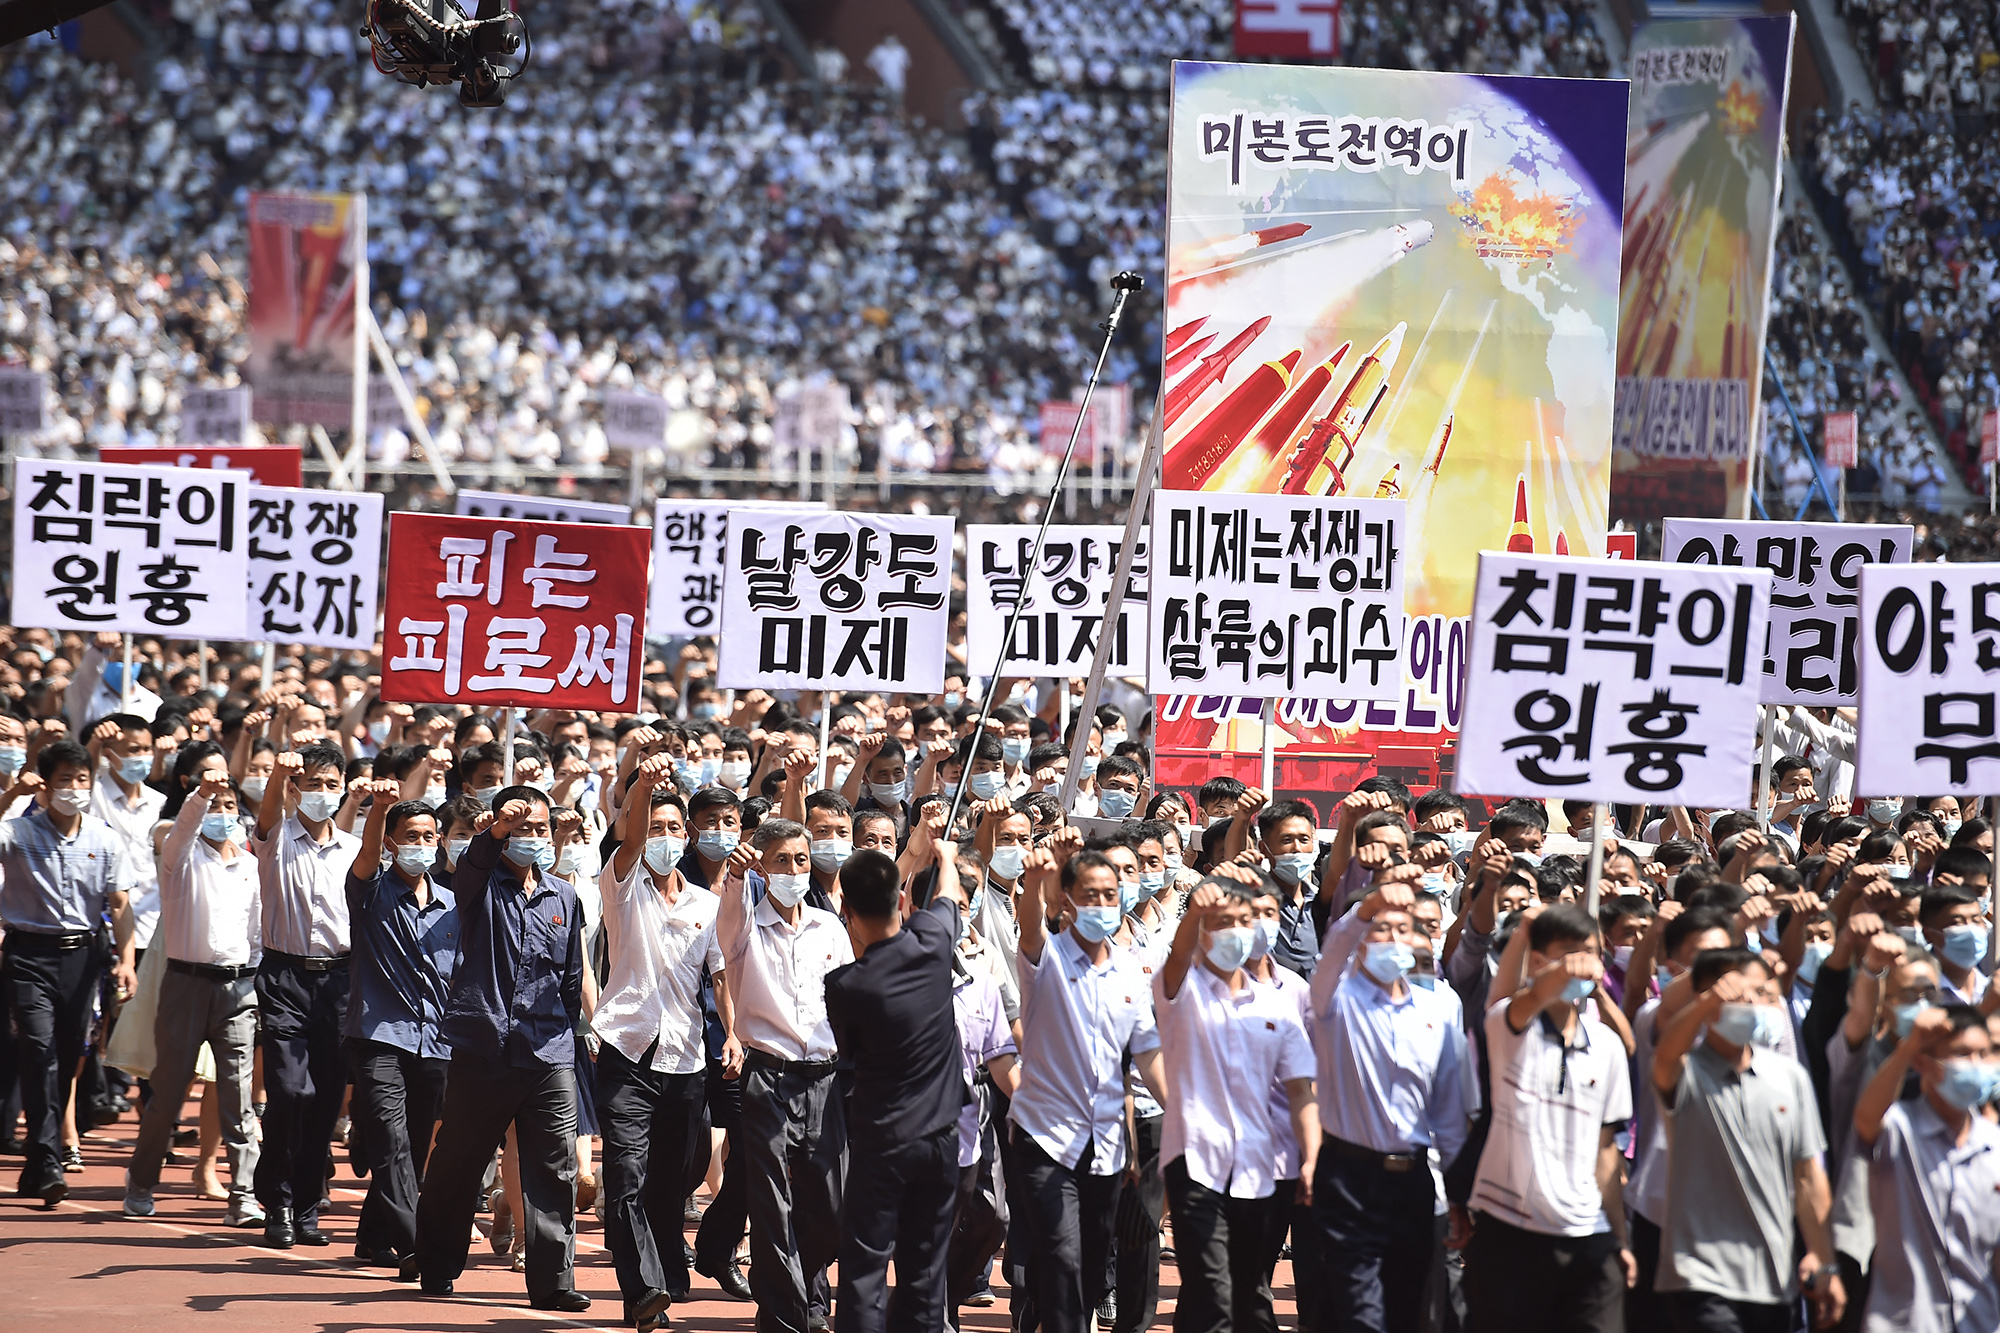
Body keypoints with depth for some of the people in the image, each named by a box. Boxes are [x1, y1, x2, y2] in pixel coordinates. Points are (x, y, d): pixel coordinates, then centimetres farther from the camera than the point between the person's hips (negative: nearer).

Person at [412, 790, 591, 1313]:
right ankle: (437, 1267, 24)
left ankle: (553, 1280, -2)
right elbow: (472, 865, -23)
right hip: (483, 1048, -2)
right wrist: (496, 831, -42)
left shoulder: (563, 897, 13)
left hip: (548, 1053, 2)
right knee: (457, 1163, 8)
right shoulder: (482, 885, 3)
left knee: (556, 1169, -5)